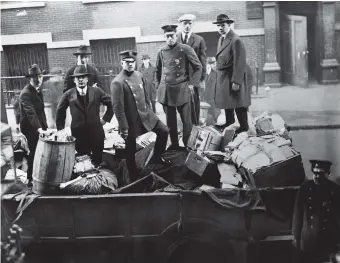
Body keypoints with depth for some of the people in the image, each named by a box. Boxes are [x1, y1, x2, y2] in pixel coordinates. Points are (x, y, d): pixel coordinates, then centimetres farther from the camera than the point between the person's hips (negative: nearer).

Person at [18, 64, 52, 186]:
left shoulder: (38, 91, 9)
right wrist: (40, 129, -45)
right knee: (34, 153, -3)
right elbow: (31, 113, -33)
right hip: (30, 128, -8)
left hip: (38, 127, 8)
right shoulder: (26, 93, -20)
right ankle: (31, 179, 10)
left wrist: (45, 127, 11)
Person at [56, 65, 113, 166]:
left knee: (98, 161, 9)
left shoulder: (96, 91, 2)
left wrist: (106, 118, 3)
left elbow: (111, 104, 9)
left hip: (96, 133, 1)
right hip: (78, 134, -1)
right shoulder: (69, 94, 1)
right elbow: (60, 111, 11)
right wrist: (61, 129, 8)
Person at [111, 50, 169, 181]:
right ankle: (134, 178, 23)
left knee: (164, 131, 8)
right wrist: (123, 128, -18)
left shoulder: (139, 75, 3)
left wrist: (149, 110, 19)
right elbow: (118, 108, -19)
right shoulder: (117, 82, -19)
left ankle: (157, 157, 29)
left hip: (145, 114, 6)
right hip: (131, 121, -6)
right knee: (131, 151, 7)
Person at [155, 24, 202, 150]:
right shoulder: (162, 52, 8)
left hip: (182, 90, -3)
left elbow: (198, 67, 0)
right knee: (170, 121, 10)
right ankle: (174, 144, 22)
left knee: (186, 120, 3)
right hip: (165, 91, 4)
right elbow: (158, 70, 21)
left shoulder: (186, 49, -4)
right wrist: (158, 85, 12)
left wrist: (192, 83, -6)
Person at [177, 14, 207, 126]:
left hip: (194, 77, 0)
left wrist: (202, 78, -2)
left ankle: (195, 125, 15)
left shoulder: (199, 40, 4)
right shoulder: (175, 40, 6)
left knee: (194, 102, 4)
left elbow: (202, 60, 3)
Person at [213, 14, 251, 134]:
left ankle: (244, 126, 15)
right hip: (222, 77, 9)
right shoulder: (221, 38, 9)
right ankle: (229, 122, 36)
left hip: (232, 77, -9)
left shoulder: (235, 40, -19)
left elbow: (239, 63, -22)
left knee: (238, 103, 2)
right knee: (227, 101, 20)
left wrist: (236, 81, -23)